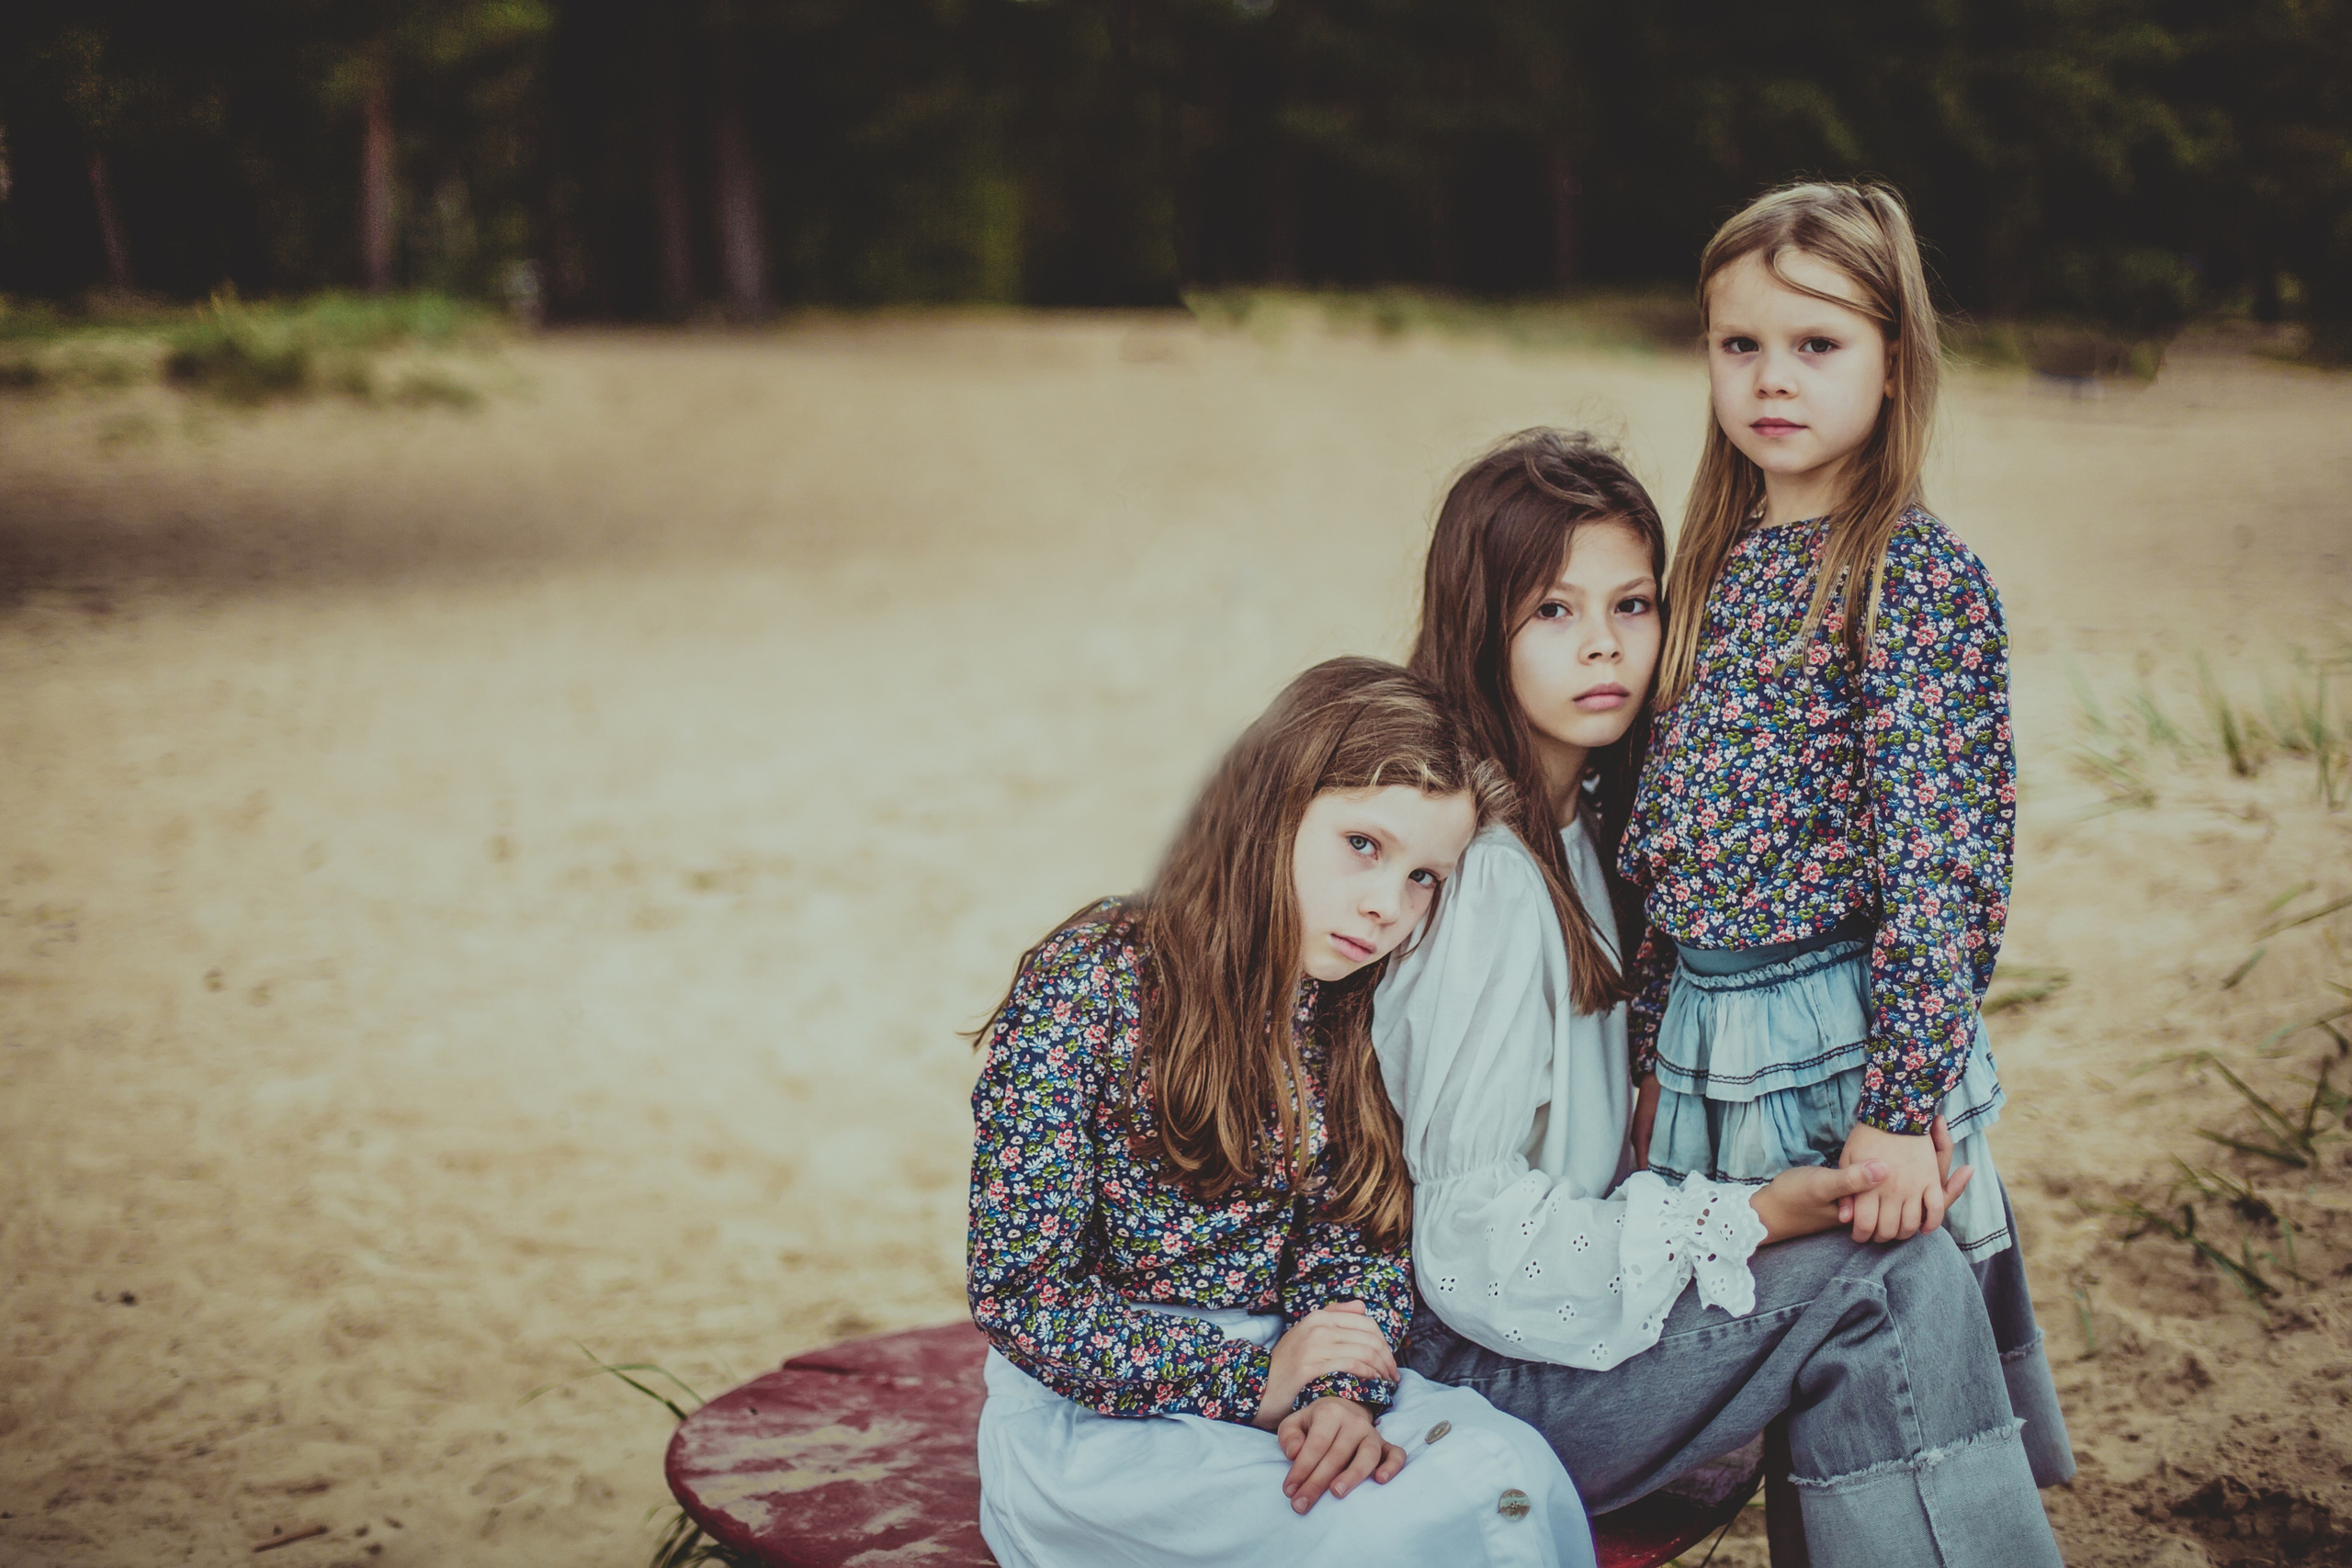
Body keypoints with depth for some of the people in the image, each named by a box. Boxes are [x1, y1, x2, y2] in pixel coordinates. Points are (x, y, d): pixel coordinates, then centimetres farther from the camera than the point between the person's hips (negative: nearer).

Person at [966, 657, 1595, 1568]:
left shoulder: (1354, 1013, 4)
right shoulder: (1088, 987, -13)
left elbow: (1359, 1240, 5)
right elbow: (1016, 1297, -13)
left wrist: (1340, 1392, -17)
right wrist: (1255, 1381, -19)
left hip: (1279, 1369, 5)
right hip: (1096, 1419, -5)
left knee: (1508, 1467, -24)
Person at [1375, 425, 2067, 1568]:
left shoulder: (1579, 821, 8)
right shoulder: (1483, 873, -21)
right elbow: (1469, 1231, -21)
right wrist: (1751, 1223, -22)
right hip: (1453, 1367, -9)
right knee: (1889, 1281, -18)